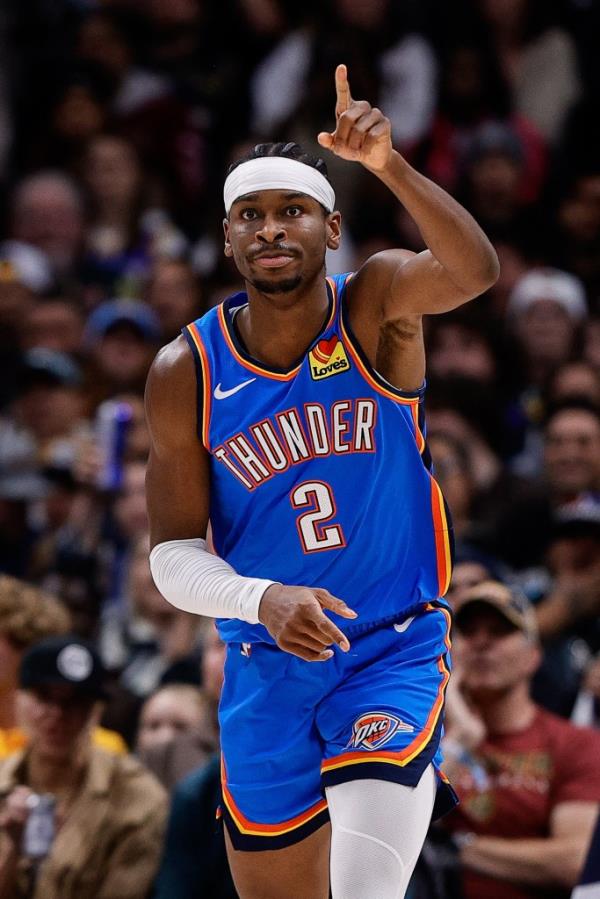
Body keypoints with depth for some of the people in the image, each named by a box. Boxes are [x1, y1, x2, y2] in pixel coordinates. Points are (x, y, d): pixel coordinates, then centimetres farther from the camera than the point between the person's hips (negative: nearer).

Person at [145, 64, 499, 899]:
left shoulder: (378, 303, -10)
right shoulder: (186, 373, -6)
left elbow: (474, 269, -33)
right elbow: (173, 555, -6)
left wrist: (389, 166, -50)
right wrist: (262, 600, -27)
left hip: (395, 654, -3)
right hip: (268, 672, 3)